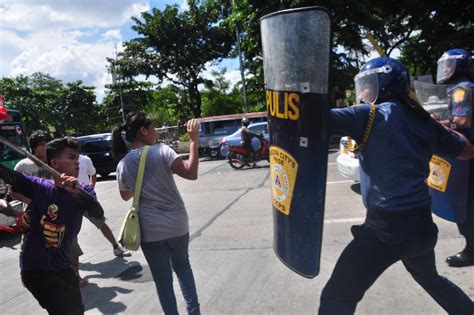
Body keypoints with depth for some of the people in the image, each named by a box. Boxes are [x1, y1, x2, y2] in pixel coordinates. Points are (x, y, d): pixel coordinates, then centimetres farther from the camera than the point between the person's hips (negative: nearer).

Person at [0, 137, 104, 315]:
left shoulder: (83, 191, -7)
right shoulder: (38, 186, -9)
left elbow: (99, 214, -25)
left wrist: (77, 191, -41)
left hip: (63, 267, 4)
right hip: (37, 268, -4)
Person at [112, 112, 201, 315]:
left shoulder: (123, 164, -1)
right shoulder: (161, 151, -12)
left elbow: (126, 196, 15)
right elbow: (191, 173, -21)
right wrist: (194, 141, -17)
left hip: (150, 230, 1)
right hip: (177, 224, 0)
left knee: (163, 280, 14)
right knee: (182, 265, 26)